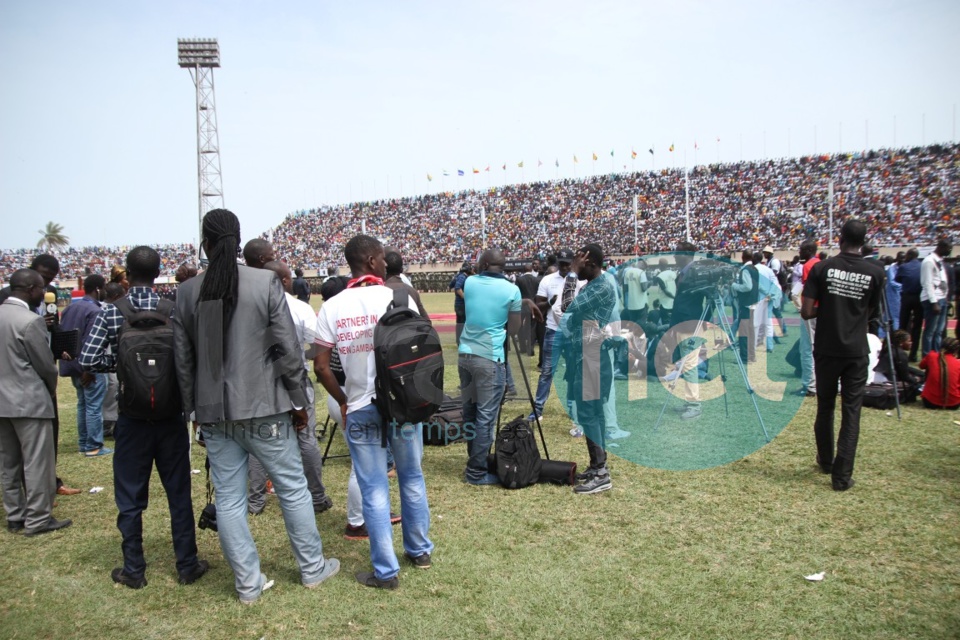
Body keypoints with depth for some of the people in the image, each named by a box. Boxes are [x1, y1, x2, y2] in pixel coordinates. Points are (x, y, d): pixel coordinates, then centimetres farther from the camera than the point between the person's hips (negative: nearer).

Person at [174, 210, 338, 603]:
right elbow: (288, 349, -9)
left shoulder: (188, 292, 1)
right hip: (263, 407, -3)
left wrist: (194, 408, 15)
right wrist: (299, 401, 1)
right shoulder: (266, 282, -9)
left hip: (214, 412, 3)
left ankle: (248, 584, 22)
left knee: (229, 500, 12)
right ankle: (312, 568, 25)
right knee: (293, 488, 12)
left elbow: (183, 359, 5)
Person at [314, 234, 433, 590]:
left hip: (360, 409, 0)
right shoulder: (398, 298, -7)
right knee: (412, 479, 17)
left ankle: (386, 571, 13)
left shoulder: (332, 307, -1)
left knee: (374, 490, 7)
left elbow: (321, 366, -5)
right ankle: (419, 550, 32)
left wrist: (343, 401, 7)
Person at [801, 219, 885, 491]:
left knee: (825, 407, 16)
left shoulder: (821, 268, -8)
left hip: (826, 349, 1)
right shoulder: (875, 272, -5)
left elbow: (806, 312, -11)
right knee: (851, 412, 4)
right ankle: (842, 475, 3)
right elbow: (872, 313, 7)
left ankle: (826, 461, 32)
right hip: (856, 351, 0)